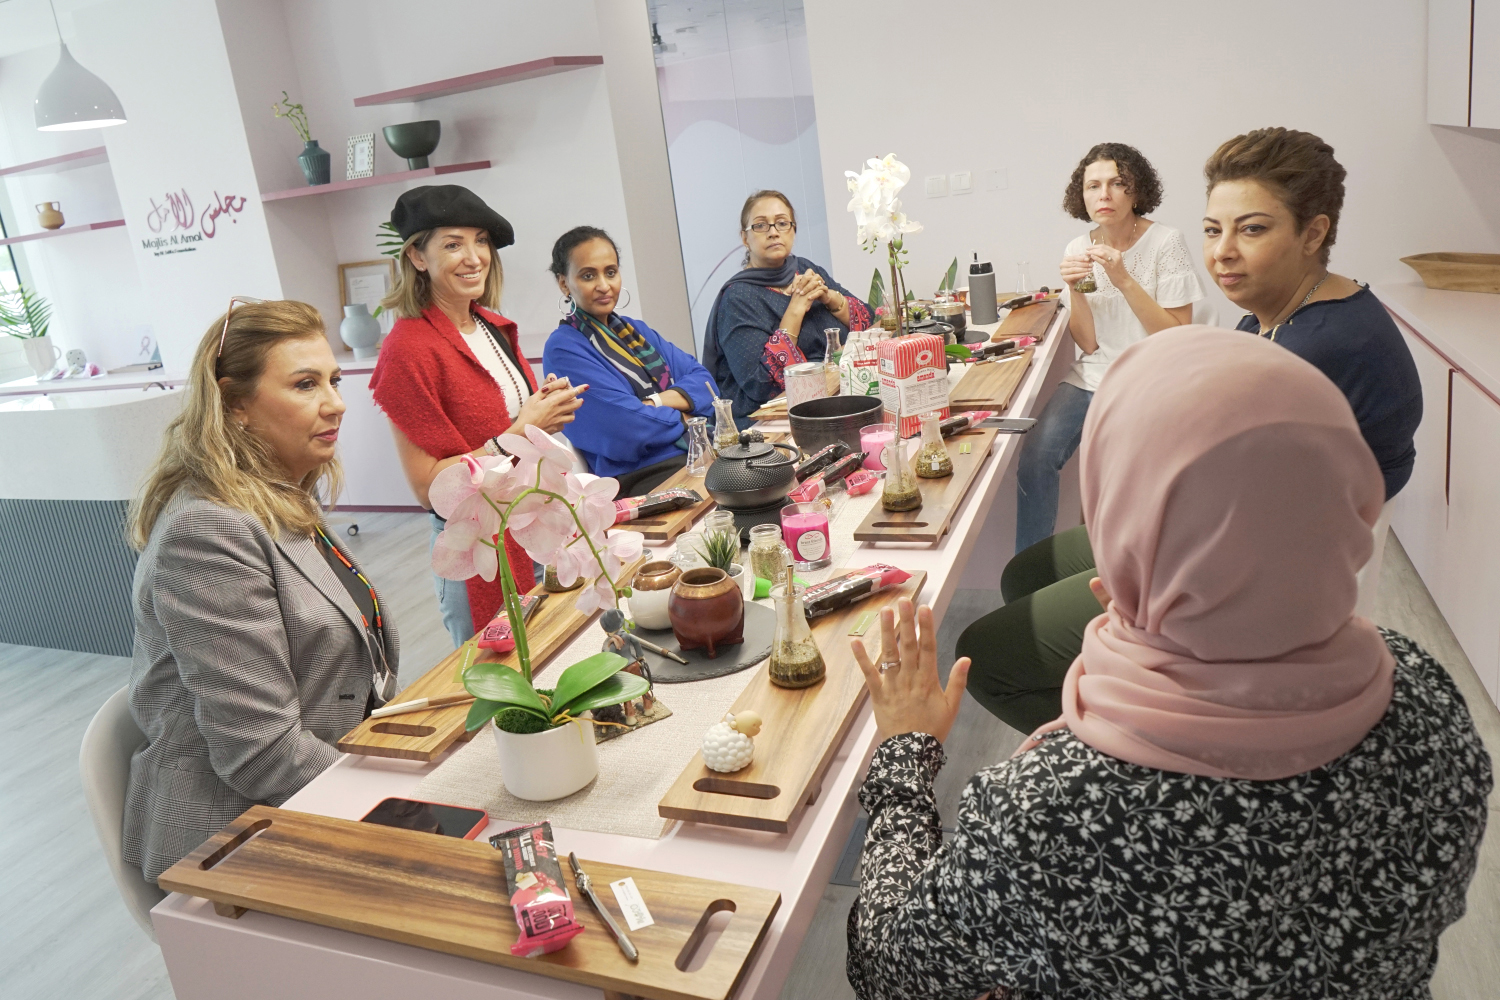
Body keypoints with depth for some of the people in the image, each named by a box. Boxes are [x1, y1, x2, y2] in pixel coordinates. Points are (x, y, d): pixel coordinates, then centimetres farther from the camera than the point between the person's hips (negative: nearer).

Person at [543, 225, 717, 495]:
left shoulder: (636, 330, 19)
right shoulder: (563, 349, -4)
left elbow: (704, 381, 8)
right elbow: (629, 427, -15)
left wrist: (658, 401, -10)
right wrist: (684, 416, 1)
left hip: (700, 455, 7)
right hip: (641, 480, -7)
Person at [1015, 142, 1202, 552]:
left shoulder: (1166, 243, -8)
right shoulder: (1079, 250, 4)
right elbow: (1088, 343, 3)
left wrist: (1124, 280, -21)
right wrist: (1075, 290, -15)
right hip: (1092, 377, 4)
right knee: (1034, 457, -21)